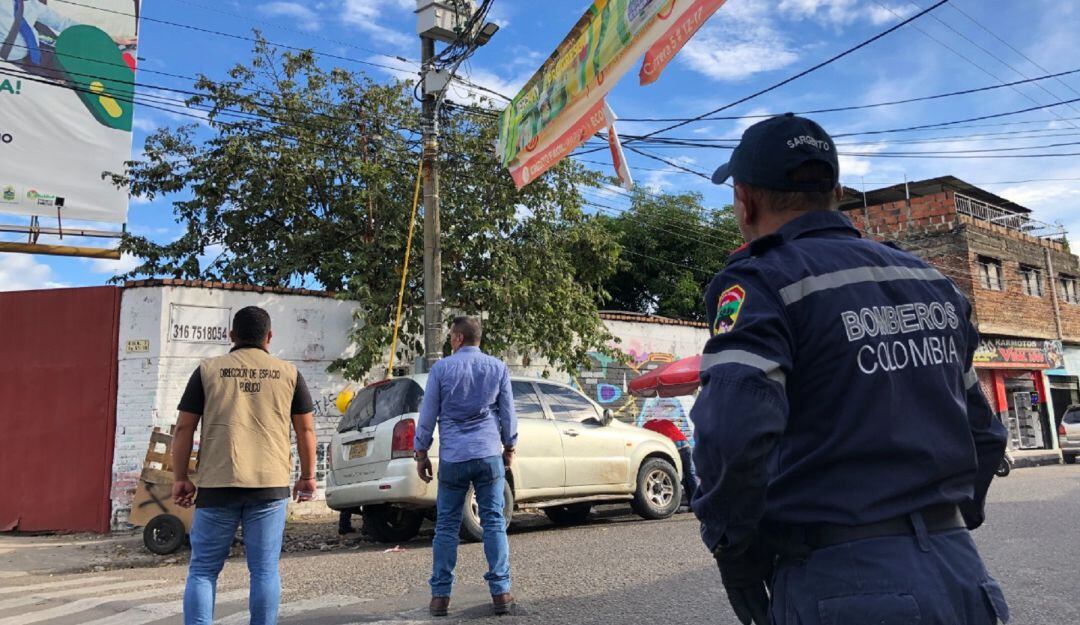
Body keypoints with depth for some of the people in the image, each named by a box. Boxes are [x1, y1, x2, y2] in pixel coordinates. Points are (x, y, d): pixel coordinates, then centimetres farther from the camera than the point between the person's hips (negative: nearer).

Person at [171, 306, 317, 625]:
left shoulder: (207, 370, 6)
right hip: (270, 485, 0)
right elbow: (306, 430, 9)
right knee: (264, 570, 7)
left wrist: (180, 478, 12)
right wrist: (307, 476, 18)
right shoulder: (288, 373, 7)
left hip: (216, 484, 0)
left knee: (202, 570, 10)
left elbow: (184, 429, 4)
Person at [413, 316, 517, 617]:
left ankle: (440, 595, 11)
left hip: (453, 457, -1)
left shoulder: (441, 368, -2)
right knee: (494, 523, 5)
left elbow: (427, 415, 1)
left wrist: (421, 453, 9)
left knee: (446, 526, 7)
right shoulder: (498, 368, 4)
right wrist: (509, 447, 19)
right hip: (490, 454, 1)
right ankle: (501, 592, 5)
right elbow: (508, 413, 7)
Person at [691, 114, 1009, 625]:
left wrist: (733, 549, -12)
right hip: (961, 573, 7)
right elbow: (983, 432, 17)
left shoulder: (763, 281, -11)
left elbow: (732, 433, -27)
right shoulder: (931, 281, 12)